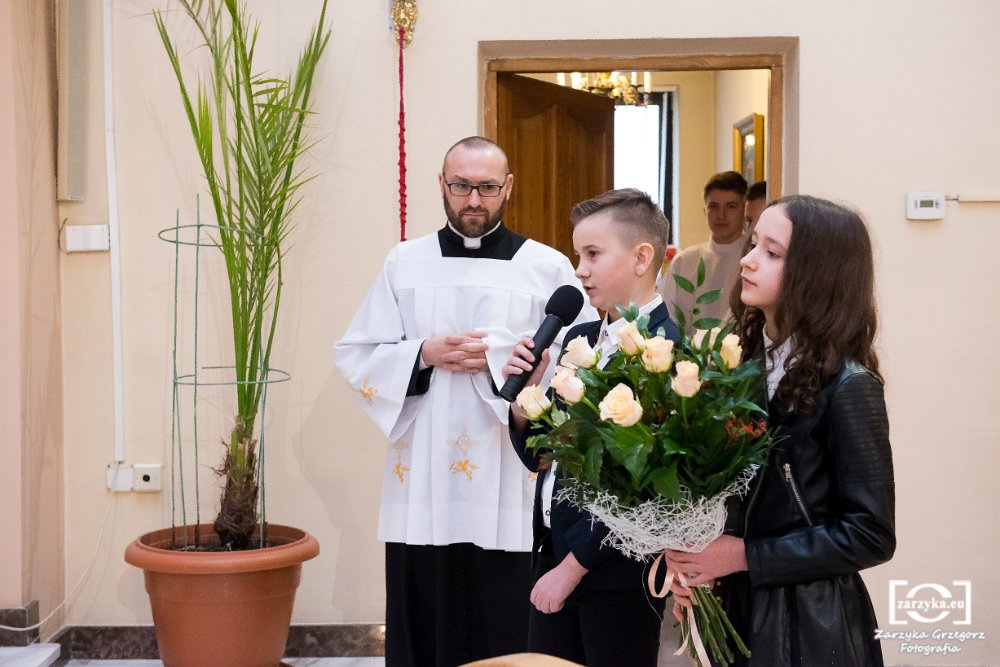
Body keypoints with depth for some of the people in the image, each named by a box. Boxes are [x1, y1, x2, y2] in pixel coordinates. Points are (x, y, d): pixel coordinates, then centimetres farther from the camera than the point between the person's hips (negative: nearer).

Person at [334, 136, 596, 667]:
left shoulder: (548, 268, 2)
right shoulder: (403, 263, 8)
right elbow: (355, 359, 7)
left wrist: (501, 359, -16)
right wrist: (423, 355, -9)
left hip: (510, 492, -2)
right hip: (421, 488, 2)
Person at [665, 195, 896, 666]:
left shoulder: (847, 385, -16)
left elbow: (871, 534, -16)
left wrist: (745, 555, -18)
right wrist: (693, 563, -10)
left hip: (807, 621, -6)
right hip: (731, 606, 6)